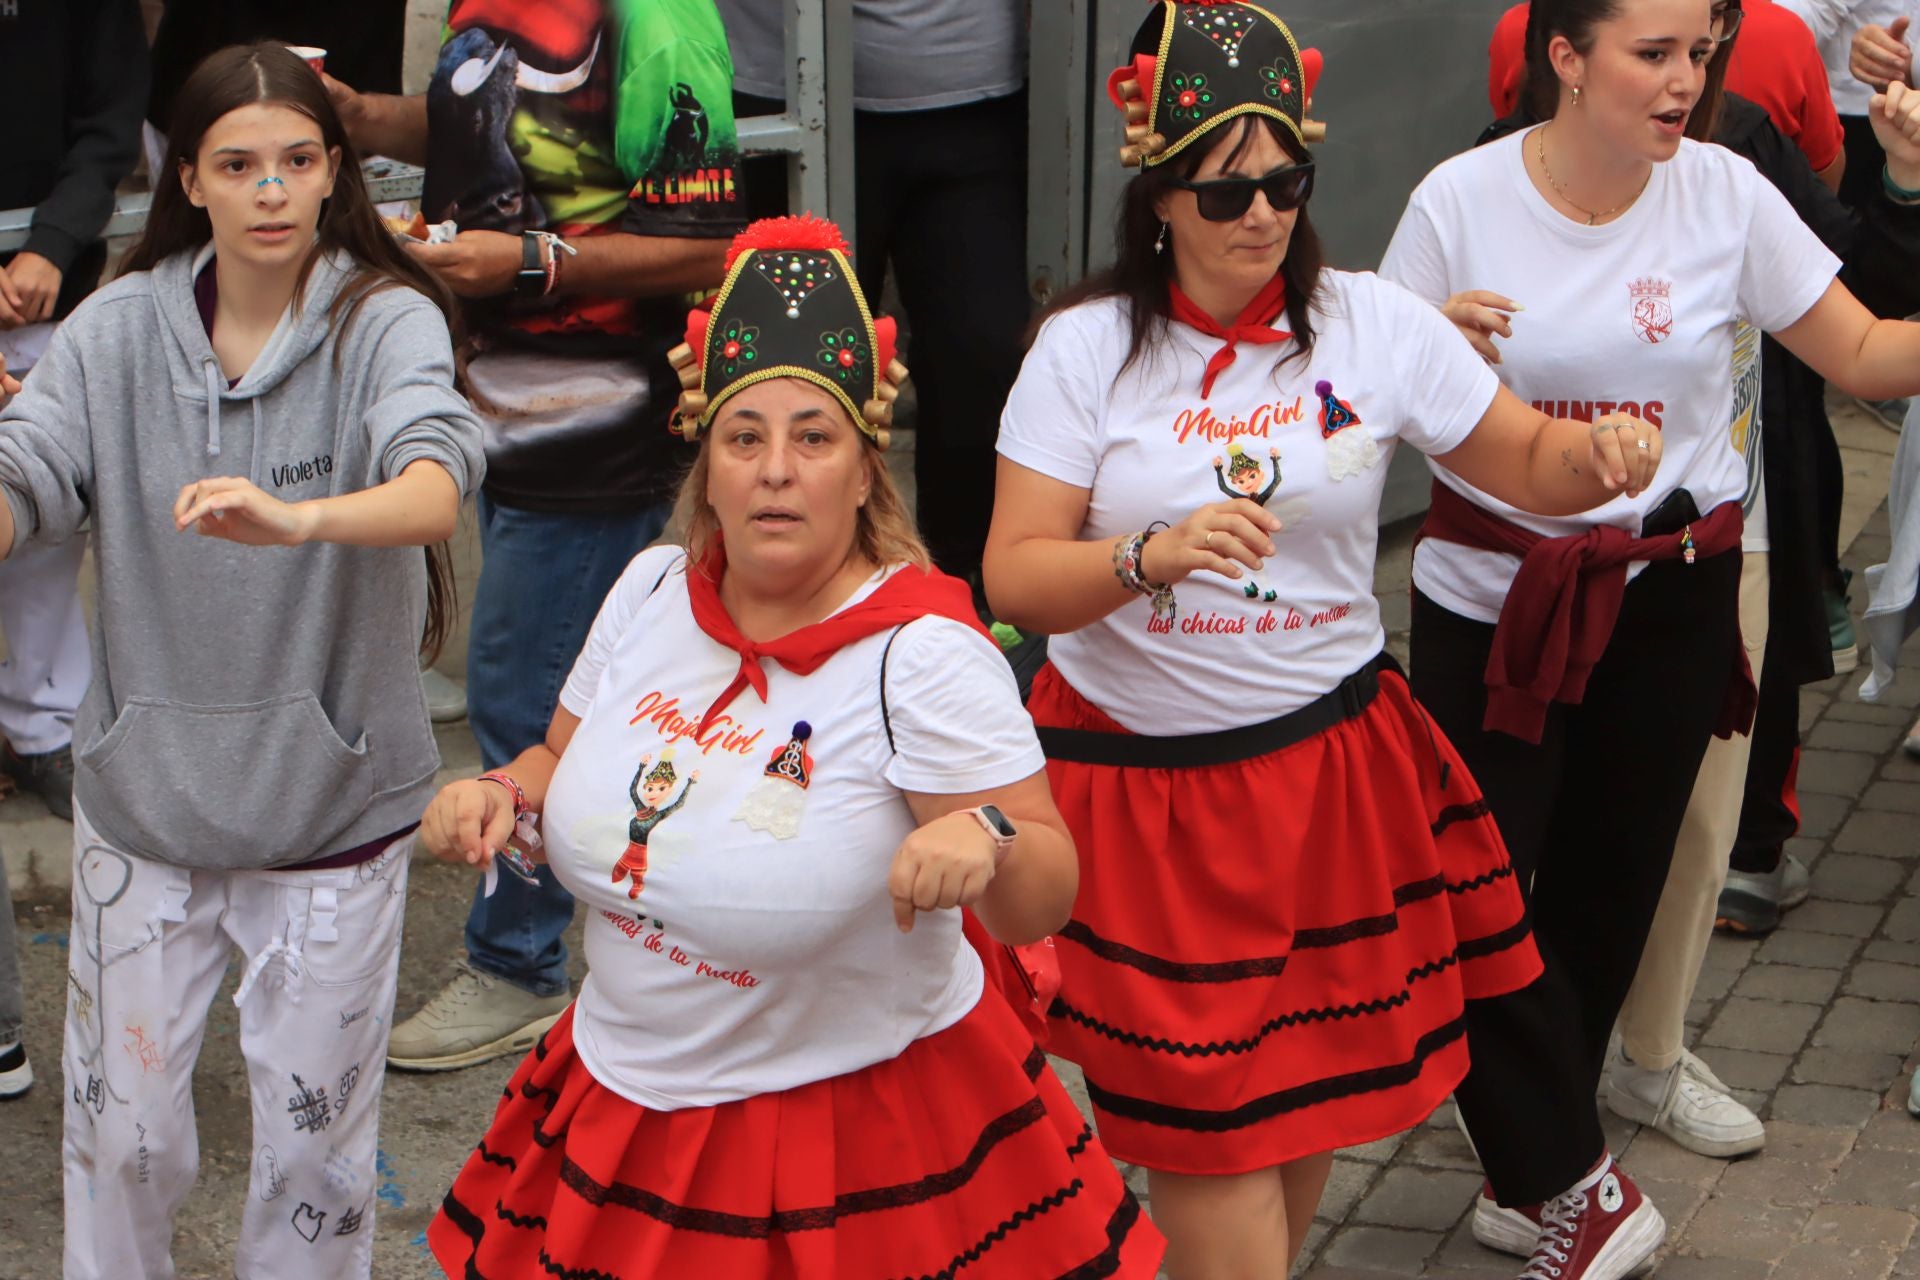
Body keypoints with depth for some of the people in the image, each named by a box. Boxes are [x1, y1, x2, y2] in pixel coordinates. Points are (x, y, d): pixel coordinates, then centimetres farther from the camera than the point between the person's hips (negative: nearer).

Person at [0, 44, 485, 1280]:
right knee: (121, 1128, 12)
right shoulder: (121, 329, -4)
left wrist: (299, 520, -51)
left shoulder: (387, 322, -12)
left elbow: (435, 484, -31)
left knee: (316, 1142, 10)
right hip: (144, 784, 2)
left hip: (334, 796, -2)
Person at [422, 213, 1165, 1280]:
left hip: (858, 1128, -5)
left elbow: (1043, 902, -21)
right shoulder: (651, 592, -1)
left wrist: (986, 842, -42)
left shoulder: (920, 655, -19)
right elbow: (568, 761, 15)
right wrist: (502, 795, -7)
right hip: (630, 1100, 6)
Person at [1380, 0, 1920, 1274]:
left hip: (1674, 599, 1)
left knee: (1610, 884, 11)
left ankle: (1542, 1176, 30)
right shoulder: (1460, 202, -10)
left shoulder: (1725, 193, -7)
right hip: (1493, 600, -1)